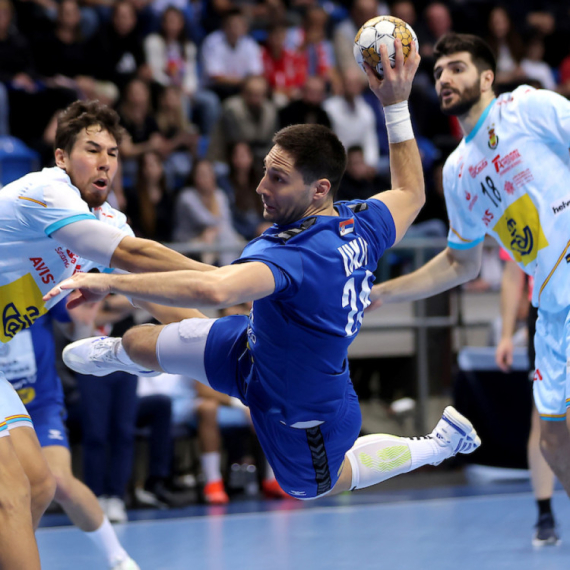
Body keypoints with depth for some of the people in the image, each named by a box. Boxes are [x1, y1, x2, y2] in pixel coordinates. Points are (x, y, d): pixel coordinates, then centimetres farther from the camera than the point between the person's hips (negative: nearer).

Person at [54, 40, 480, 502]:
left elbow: (215, 289, -62)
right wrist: (397, 104, 4)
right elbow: (411, 192, 4)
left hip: (300, 408, -8)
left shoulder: (291, 255, -44)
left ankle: (439, 444, 42)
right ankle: (118, 353, 56)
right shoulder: (360, 224, -18)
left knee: (313, 486, 28)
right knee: (141, 342, 17)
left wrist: (108, 281, -55)